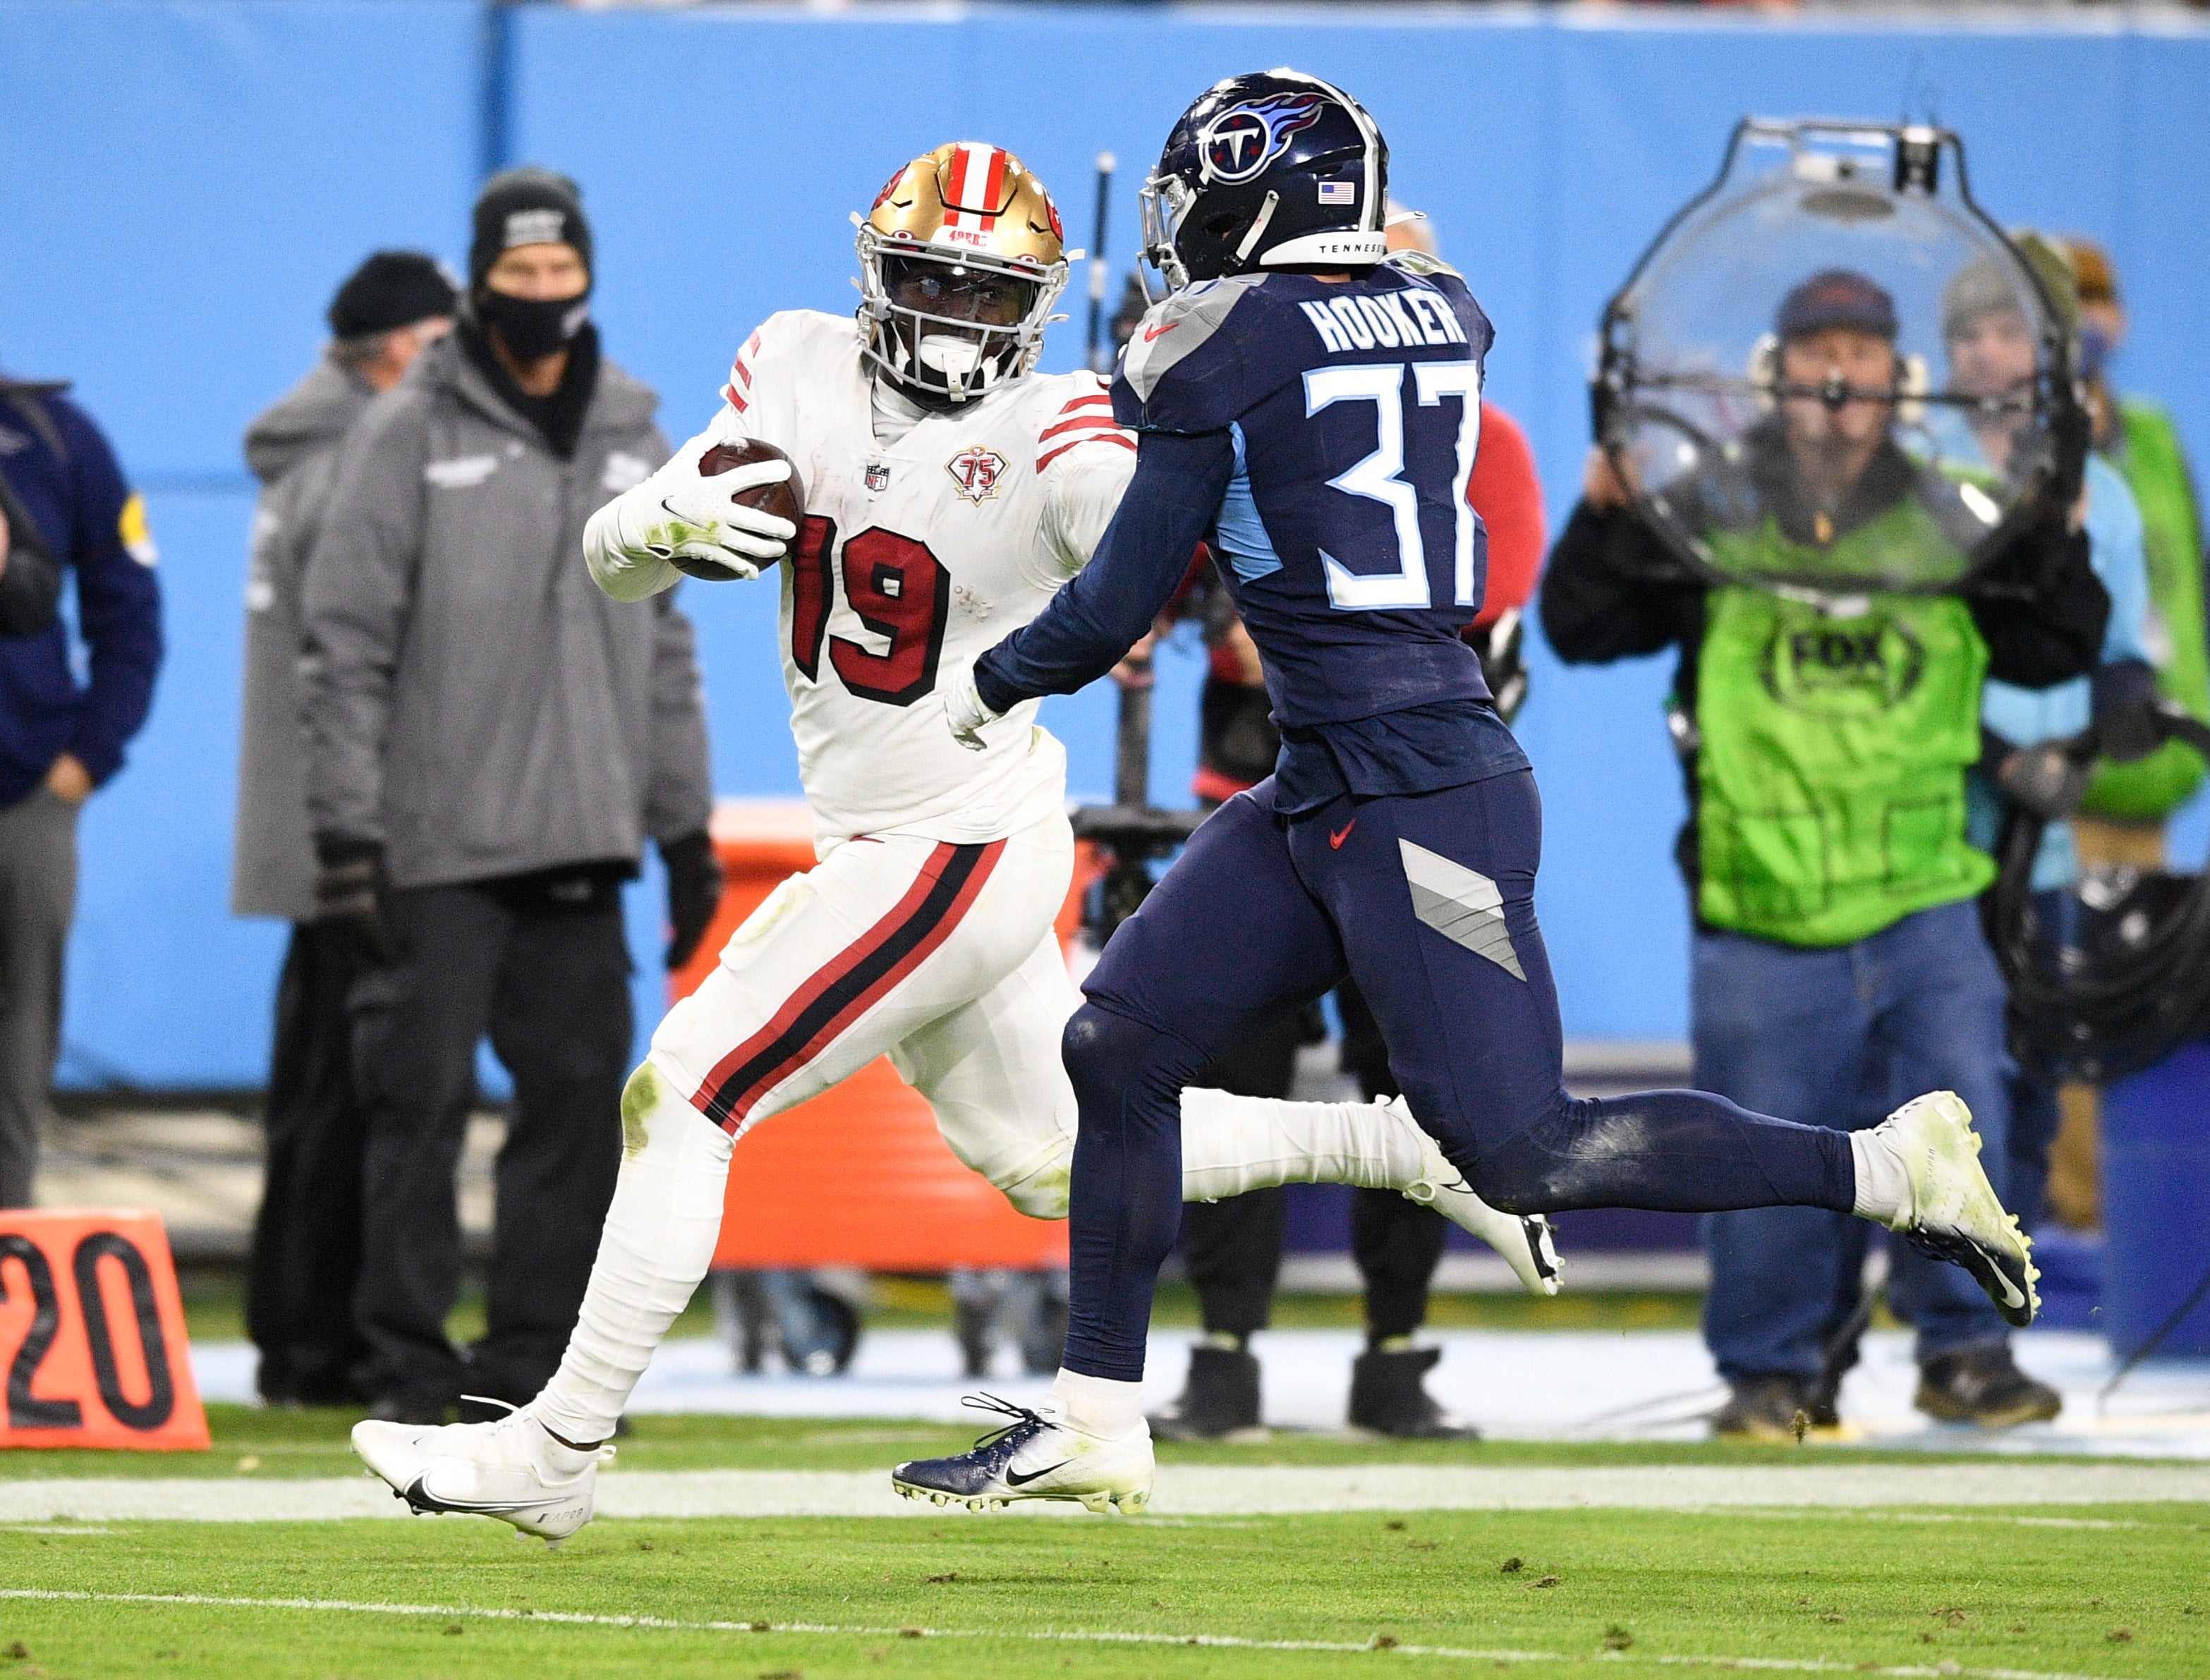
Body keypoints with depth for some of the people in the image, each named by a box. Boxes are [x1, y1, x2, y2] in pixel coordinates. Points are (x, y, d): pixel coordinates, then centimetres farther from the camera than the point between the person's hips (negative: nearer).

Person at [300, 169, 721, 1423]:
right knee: (422, 1097, -5)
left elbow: (665, 647, 20)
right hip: (437, 847, -4)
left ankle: (535, 1361, 10)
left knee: (581, 1097, 3)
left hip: (582, 844, 5)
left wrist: (686, 824, 16)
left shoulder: (632, 438, 13)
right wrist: (347, 830, -10)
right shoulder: (411, 435, -1)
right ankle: (413, 1364, 2)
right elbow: (348, 644, -4)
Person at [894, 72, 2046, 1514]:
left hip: (1419, 799, -9)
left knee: (1521, 1154, -10)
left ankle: (1885, 1167, -7)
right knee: (1118, 1045, 9)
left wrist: (992, 682, 13)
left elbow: (1119, 611, -6)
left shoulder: (1224, 342, -10)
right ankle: (1094, 1425, 13)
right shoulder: (1441, 316, 10)